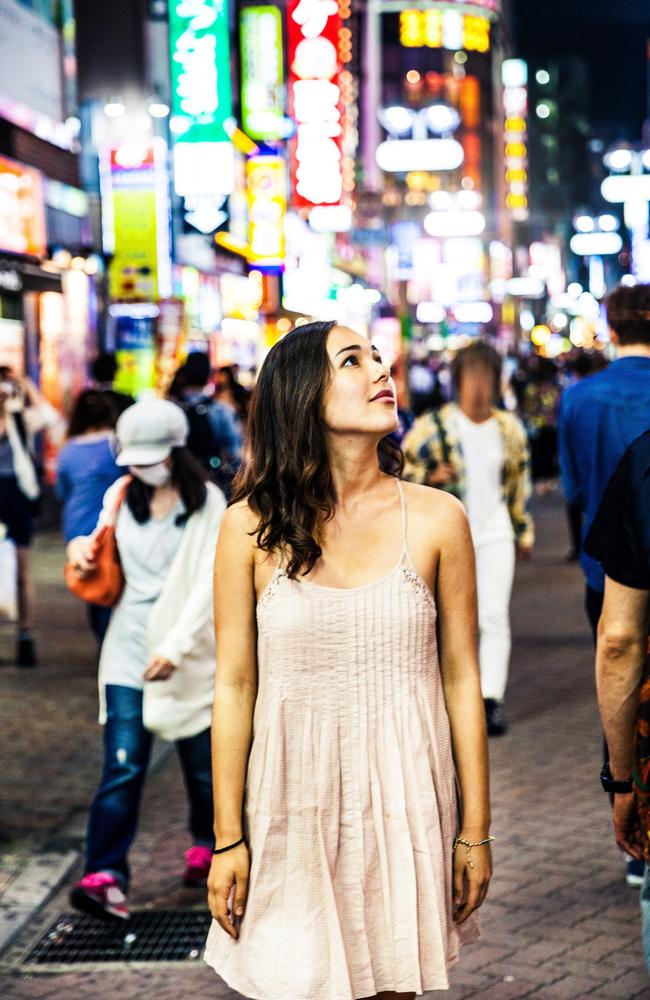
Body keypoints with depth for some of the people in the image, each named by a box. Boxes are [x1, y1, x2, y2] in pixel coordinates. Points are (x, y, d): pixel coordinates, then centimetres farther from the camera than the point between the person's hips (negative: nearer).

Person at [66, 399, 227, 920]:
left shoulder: (207, 503, -6)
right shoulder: (120, 497, 7)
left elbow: (209, 581, -14)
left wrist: (175, 645, -23)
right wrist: (83, 548, -2)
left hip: (188, 656, -2)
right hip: (128, 653, 2)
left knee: (203, 763, 11)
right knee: (122, 766, -8)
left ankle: (208, 846, 36)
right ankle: (106, 876, -13)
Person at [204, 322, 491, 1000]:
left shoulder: (437, 519, -2)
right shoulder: (251, 526, -4)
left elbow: (461, 678, 2)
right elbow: (234, 686, -1)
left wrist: (475, 830, 4)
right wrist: (227, 840, 0)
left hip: (405, 794, 1)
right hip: (293, 801, 0)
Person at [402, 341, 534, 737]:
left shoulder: (510, 428, 5)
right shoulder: (432, 426, -7)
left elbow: (519, 483, 16)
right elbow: (402, 470, 0)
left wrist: (524, 531, 19)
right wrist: (431, 478, -20)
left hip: (495, 535, 2)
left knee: (495, 616, -5)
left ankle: (493, 699, -2)